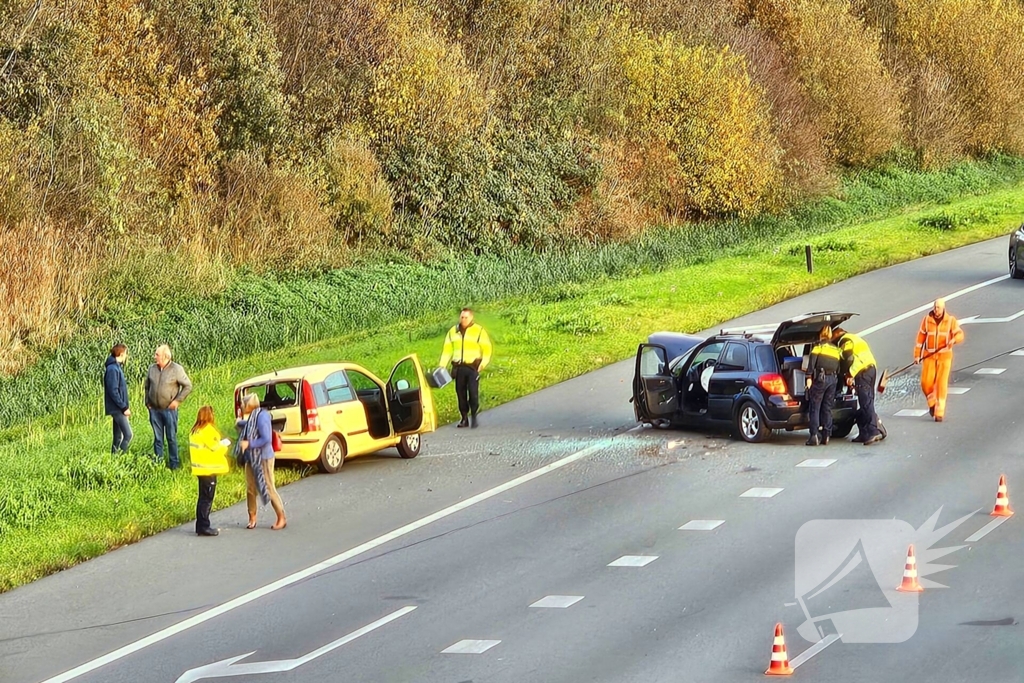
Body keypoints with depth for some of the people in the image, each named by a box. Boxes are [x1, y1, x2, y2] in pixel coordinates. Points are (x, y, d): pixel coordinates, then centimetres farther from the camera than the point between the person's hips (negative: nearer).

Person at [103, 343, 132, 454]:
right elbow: (113, 391, -21)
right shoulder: (112, 369, -17)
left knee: (118, 437, 12)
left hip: (118, 408, 10)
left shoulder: (117, 367, 13)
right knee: (128, 435, -12)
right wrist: (124, 407, -18)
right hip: (117, 408, -10)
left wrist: (125, 406, 15)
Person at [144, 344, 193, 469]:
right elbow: (147, 386, 18)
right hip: (154, 410, 4)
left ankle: (174, 463, 12)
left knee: (171, 438, 3)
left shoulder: (176, 369, -9)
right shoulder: (152, 369, 4)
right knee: (157, 438, 10)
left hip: (169, 410, -4)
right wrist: (147, 402, 10)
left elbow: (188, 386, -4)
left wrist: (177, 400, -9)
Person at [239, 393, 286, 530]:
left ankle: (281, 519, 5)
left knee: (269, 489, -3)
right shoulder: (251, 418, 9)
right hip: (251, 459, 9)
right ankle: (252, 519, 16)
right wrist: (240, 424, 12)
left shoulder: (261, 417, -18)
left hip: (263, 458, -9)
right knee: (250, 489, 8)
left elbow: (266, 439, -23)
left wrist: (249, 444, -22)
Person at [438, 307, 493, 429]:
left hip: (473, 367, -4)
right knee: (460, 393, 3)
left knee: (473, 393, -10)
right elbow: (447, 350, 14)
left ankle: (474, 417, -1)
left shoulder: (479, 331, 2)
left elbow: (487, 349, 2)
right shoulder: (453, 332, 13)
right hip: (458, 367, 4)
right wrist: (442, 365, 4)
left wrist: (483, 363, -12)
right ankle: (464, 418, 10)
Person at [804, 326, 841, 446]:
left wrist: (809, 377, -13)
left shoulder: (819, 345, 1)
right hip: (832, 379, 5)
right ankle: (826, 437, 7)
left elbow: (812, 361, -10)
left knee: (814, 408, -3)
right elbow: (838, 367, 17)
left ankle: (814, 436, -12)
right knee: (827, 409, 10)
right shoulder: (836, 349, 19)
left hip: (820, 378, -5)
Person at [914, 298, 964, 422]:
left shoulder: (951, 321, -4)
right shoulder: (927, 320, -1)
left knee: (942, 384, -7)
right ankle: (932, 403, 25)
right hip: (929, 356, 2)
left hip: (944, 356, -2)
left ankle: (939, 413, -1)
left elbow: (960, 335, -12)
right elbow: (921, 337, 4)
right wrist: (917, 355, 1)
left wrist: (954, 339, -36)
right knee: (926, 383, -5)